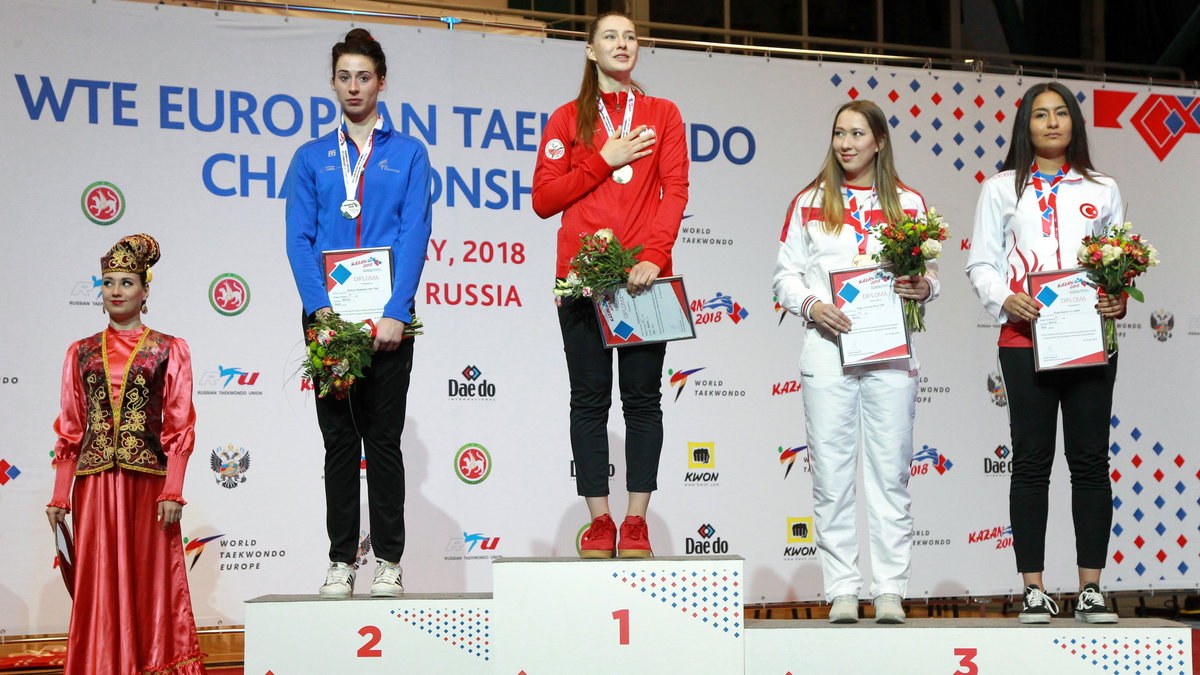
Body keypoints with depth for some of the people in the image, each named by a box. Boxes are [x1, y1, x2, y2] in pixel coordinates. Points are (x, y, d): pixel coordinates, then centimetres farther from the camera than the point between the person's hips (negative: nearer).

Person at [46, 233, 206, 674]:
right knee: (99, 581, 3)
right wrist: (60, 494, 4)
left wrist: (172, 491, -9)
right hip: (95, 483, 2)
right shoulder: (81, 353, 12)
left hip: (148, 480, -2)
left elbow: (179, 427, 0)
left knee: (151, 579, 0)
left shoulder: (169, 350, 5)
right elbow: (69, 429, 11)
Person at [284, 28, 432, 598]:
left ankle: (389, 562, 8)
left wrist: (395, 313, -13)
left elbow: (415, 236, -2)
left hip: (387, 320, -1)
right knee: (339, 440, 5)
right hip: (327, 317, 2)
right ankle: (341, 560, 10)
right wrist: (320, 309, -11)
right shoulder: (311, 158, 12)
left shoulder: (408, 154, 8)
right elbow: (298, 239, 3)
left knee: (384, 440, 2)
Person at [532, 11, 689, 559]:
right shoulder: (568, 119, 11)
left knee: (642, 397, 0)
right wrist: (605, 160, -6)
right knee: (589, 399, -1)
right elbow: (543, 199, 3)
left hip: (644, 273, 0)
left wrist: (655, 255, -13)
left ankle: (636, 522, 4)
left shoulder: (661, 115, 12)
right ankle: (599, 521, 3)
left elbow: (675, 192, 1)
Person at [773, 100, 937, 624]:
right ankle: (842, 591, 6)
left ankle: (890, 591, 7)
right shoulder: (809, 203, 9)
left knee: (891, 473, 1)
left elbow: (931, 272, 13)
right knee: (831, 475, -1)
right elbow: (785, 274, 8)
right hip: (827, 349, 0)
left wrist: (923, 288, -9)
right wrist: (812, 306, -10)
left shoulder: (908, 203, 11)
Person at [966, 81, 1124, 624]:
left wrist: (1119, 300, -7)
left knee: (1091, 460, 1)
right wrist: (1005, 300, -13)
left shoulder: (1102, 190, 15)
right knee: (1031, 462, 0)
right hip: (1024, 338, -1)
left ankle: (1090, 590, 7)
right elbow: (981, 263, 5)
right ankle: (1034, 590, 4)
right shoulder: (1002, 189, 10)